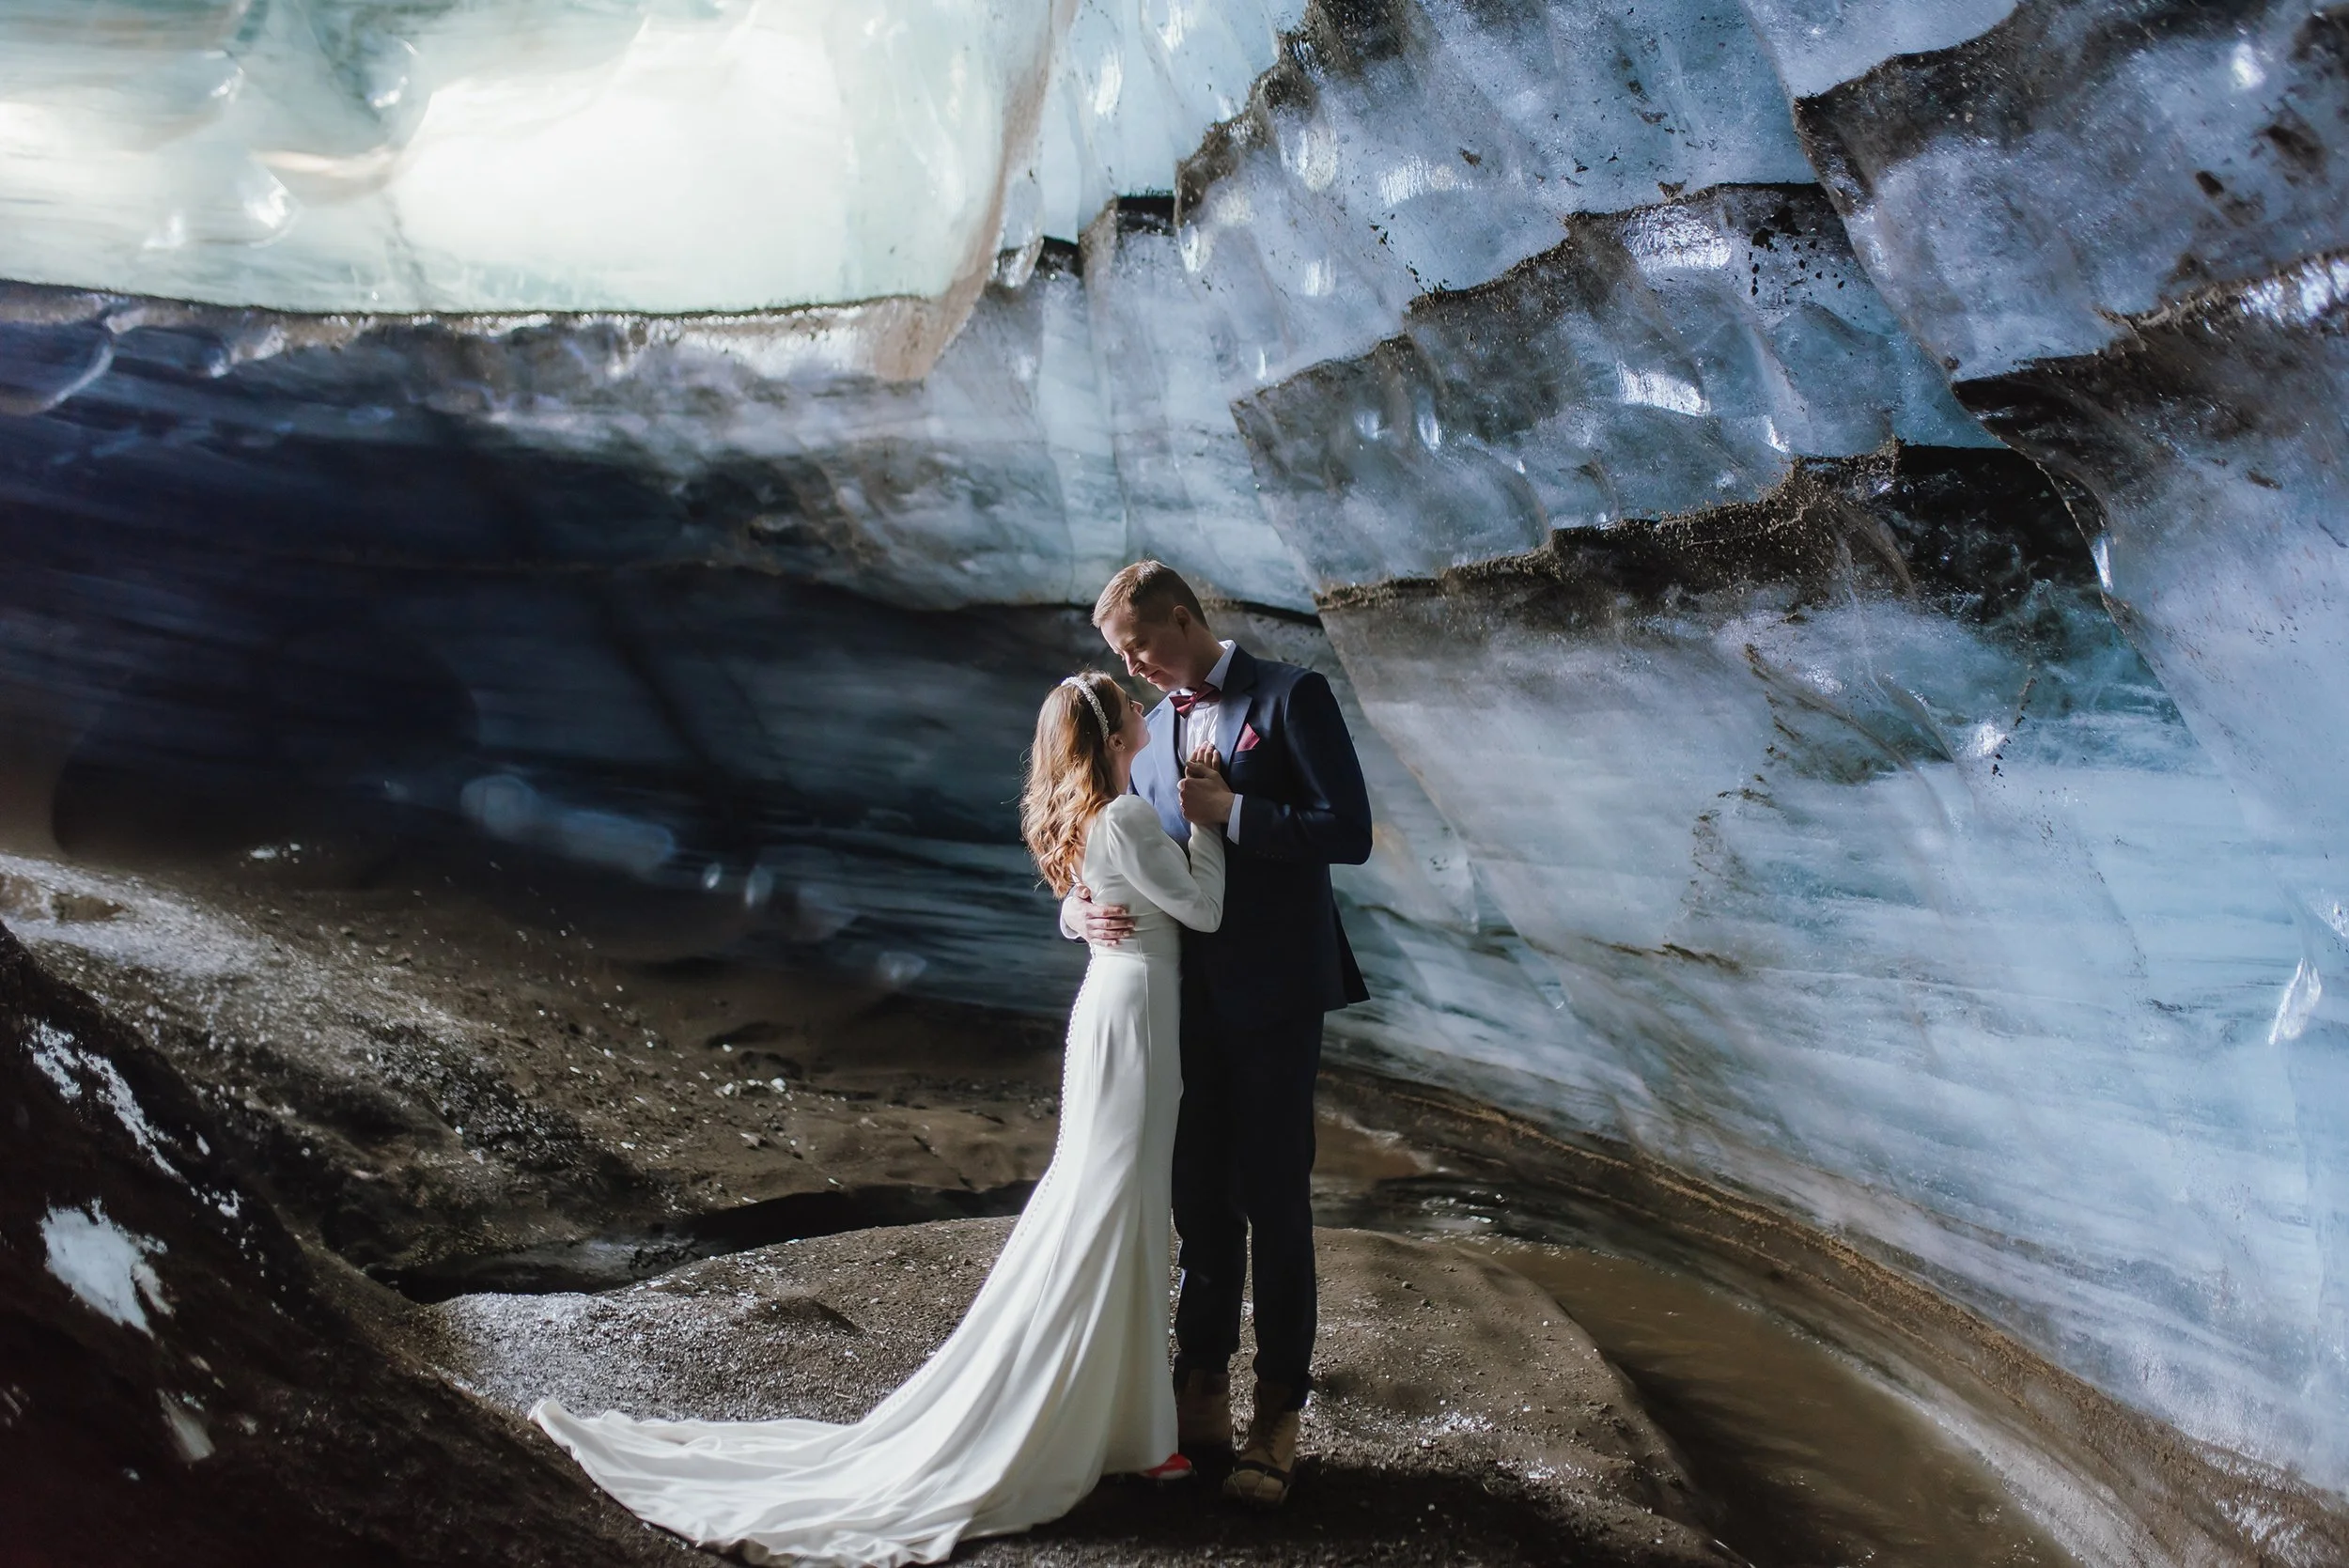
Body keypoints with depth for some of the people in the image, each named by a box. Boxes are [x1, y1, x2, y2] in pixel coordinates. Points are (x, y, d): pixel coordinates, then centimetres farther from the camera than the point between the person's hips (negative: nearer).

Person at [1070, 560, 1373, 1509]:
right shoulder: (1154, 728, 14)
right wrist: (1082, 906, -6)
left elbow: (1349, 831, -13)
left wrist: (1232, 813, -17)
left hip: (1272, 995, -6)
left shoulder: (1289, 697, -7)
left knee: (1271, 1201, 1)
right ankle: (1201, 1392, 26)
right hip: (1186, 994, 6)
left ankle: (1277, 1415, 13)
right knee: (1200, 1201, 13)